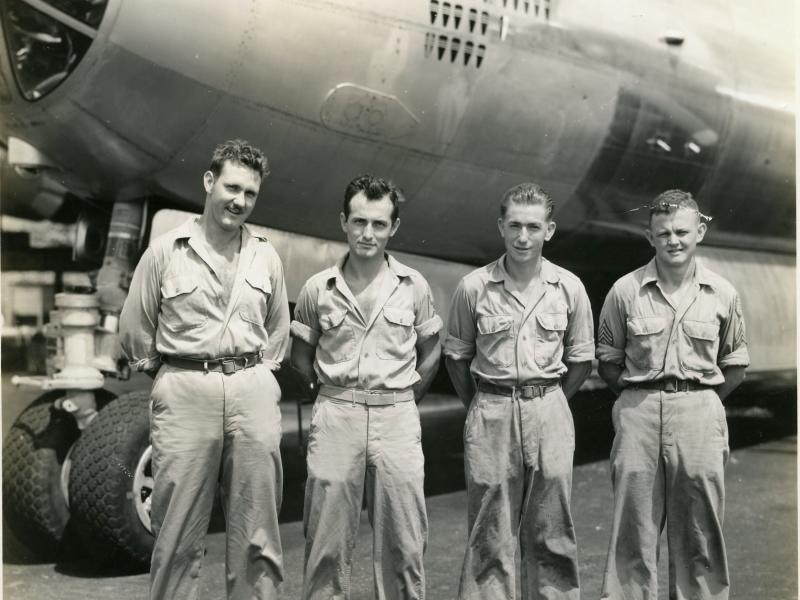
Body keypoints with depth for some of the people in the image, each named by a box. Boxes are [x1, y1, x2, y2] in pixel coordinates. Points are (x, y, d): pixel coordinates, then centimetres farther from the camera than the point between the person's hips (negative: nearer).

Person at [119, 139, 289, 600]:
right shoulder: (166, 251, 2)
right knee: (179, 533, 1)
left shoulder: (266, 256, 11)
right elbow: (134, 329, 8)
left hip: (254, 391, 3)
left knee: (257, 534, 7)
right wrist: (168, 375, 11)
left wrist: (257, 372, 13)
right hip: (185, 394, -2)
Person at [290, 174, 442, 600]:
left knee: (403, 541, 5)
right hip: (335, 417, 0)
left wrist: (403, 399, 7)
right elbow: (301, 356, 12)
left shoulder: (413, 286, 2)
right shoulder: (318, 288, 1)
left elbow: (430, 352, 12)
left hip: (397, 418, 0)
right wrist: (332, 392, 7)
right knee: (327, 541, 5)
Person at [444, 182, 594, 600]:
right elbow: (456, 355, 8)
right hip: (490, 413, -1)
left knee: (551, 534, 8)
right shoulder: (474, 287, -3)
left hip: (549, 413, 1)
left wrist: (546, 403, 8)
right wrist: (483, 407, 7)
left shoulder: (569, 288, 1)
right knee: (489, 537, 3)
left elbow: (580, 361, 10)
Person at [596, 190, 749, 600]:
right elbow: (607, 361, 9)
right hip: (638, 413, -1)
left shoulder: (722, 294, 4)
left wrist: (701, 399, 5)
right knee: (633, 528, 3)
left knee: (699, 531, 6)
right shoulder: (625, 291, 1)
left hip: (699, 414, 1)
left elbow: (734, 367, 13)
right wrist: (638, 397, 3)